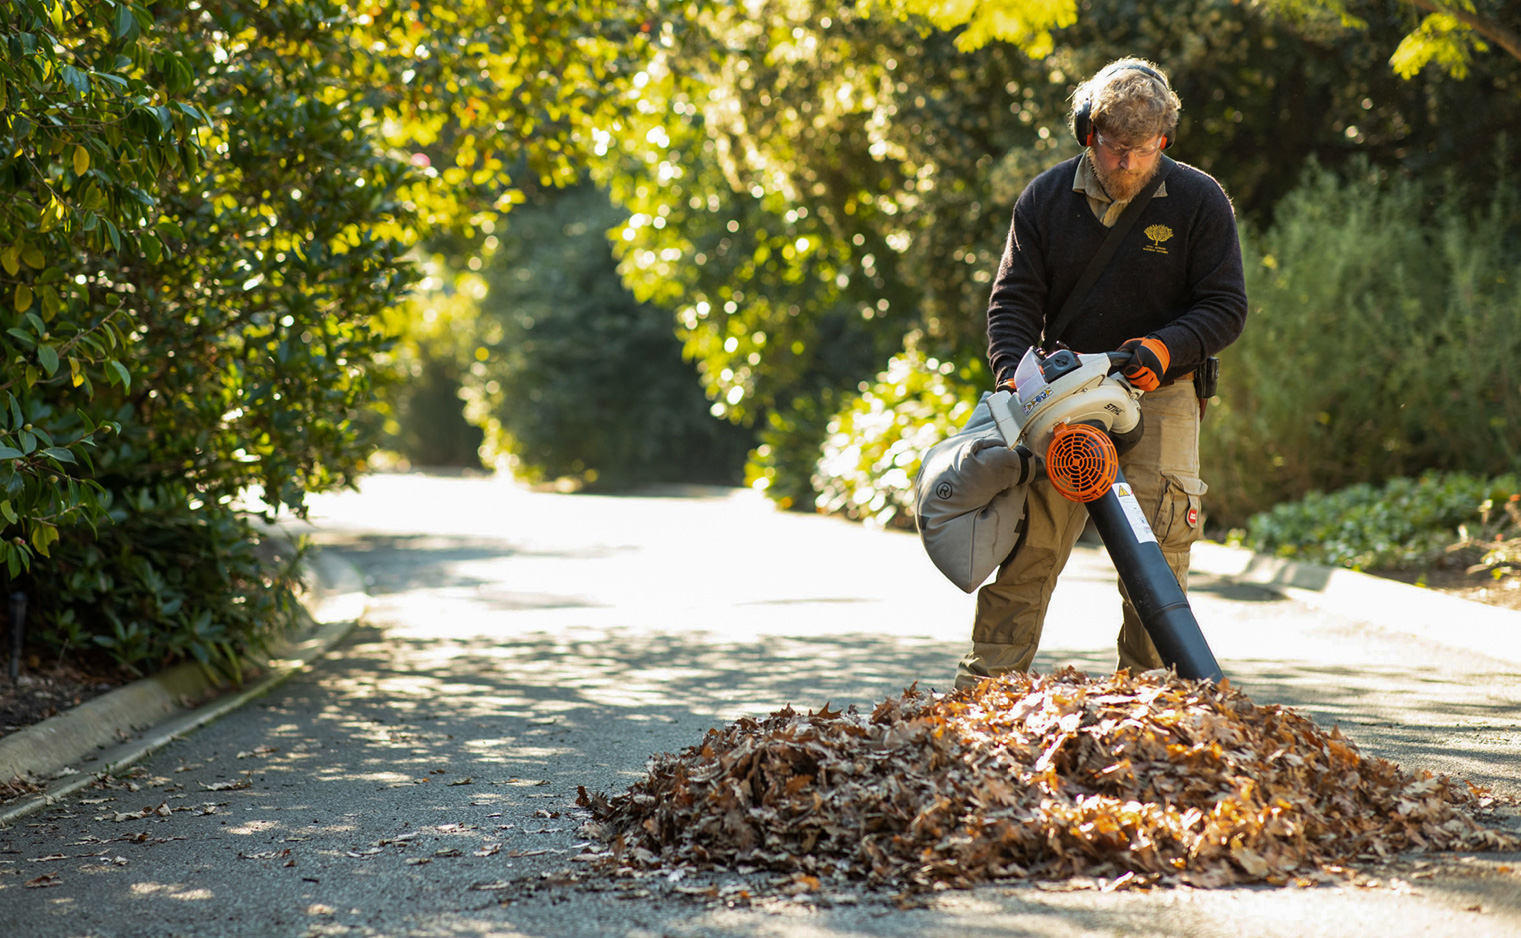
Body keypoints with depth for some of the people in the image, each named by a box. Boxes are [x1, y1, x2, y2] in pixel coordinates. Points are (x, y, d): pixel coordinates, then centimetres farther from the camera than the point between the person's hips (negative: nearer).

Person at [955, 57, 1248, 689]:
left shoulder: (1199, 200, -5)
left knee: (1156, 555, -6)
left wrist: (1165, 348, -21)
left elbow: (1226, 306, -4)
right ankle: (986, 681, 3)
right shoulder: (1045, 198, 1)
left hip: (1158, 397, -1)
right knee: (1026, 541, -4)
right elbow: (1014, 299, 3)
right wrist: (1013, 371, -15)